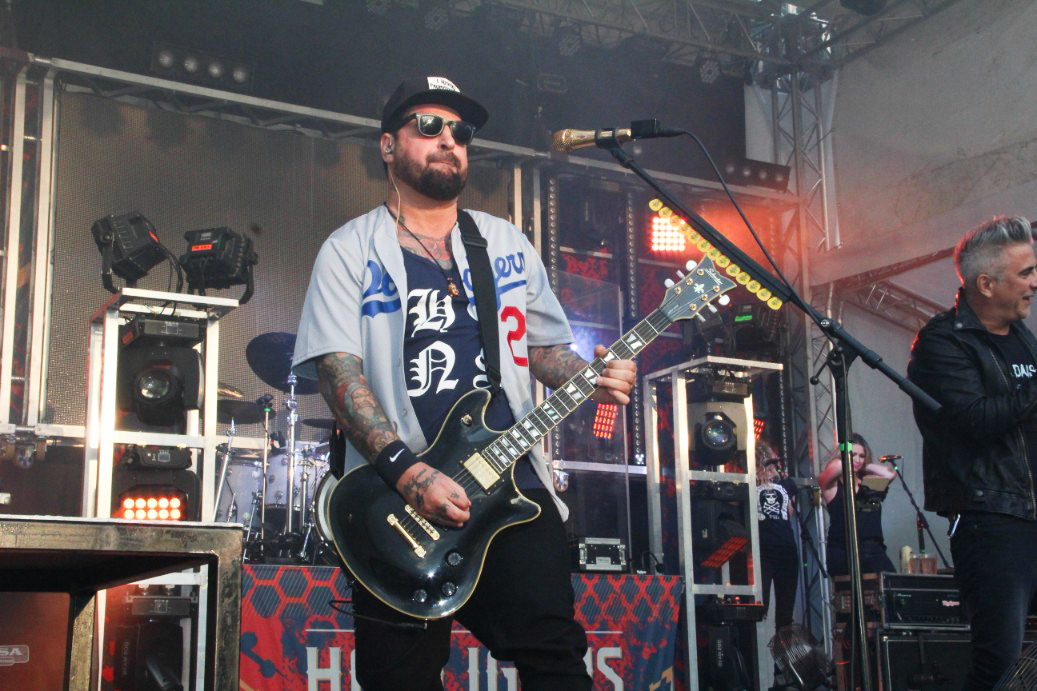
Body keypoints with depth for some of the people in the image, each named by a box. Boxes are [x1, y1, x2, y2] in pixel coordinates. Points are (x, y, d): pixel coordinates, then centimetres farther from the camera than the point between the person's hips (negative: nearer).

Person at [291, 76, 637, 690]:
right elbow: (338, 369, -6)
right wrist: (407, 472, -18)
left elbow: (543, 347, 22)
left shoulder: (509, 244, 18)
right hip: (395, 501, -2)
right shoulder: (350, 251, 6)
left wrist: (591, 379, -3)